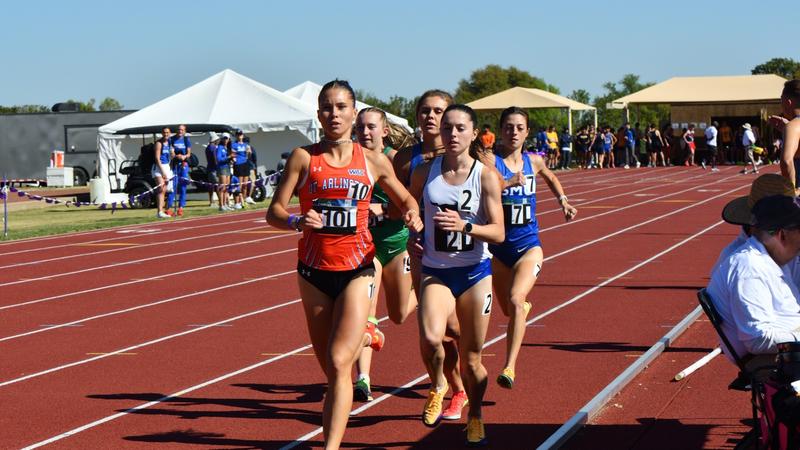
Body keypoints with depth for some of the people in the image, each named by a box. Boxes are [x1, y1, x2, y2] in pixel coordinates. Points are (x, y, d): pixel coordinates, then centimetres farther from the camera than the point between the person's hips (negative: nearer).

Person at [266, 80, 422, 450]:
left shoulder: (374, 162, 2)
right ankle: (363, 336, 47)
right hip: (314, 270, 2)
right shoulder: (303, 157, -1)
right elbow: (274, 212, -3)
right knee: (331, 369, 13)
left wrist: (412, 216, -6)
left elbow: (405, 200, 17)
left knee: (339, 363, -15)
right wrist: (297, 221, -24)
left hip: (356, 269, -2)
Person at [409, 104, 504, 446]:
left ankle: (475, 417, 34)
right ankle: (437, 386, 4)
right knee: (430, 337, -28)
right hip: (435, 271, 1)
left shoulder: (485, 176, -7)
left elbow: (498, 233, -12)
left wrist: (464, 226, -29)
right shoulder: (425, 172, -1)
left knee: (471, 359, 6)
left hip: (475, 272, -1)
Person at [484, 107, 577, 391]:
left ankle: (509, 367, -23)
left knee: (515, 301, -23)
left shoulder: (534, 162, 3)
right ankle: (524, 307, 56)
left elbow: (550, 177, 28)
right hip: (498, 247, 0)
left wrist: (563, 200, 18)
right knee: (508, 309, 17)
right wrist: (509, 182, -38)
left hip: (529, 246, 0)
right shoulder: (491, 161, -10)